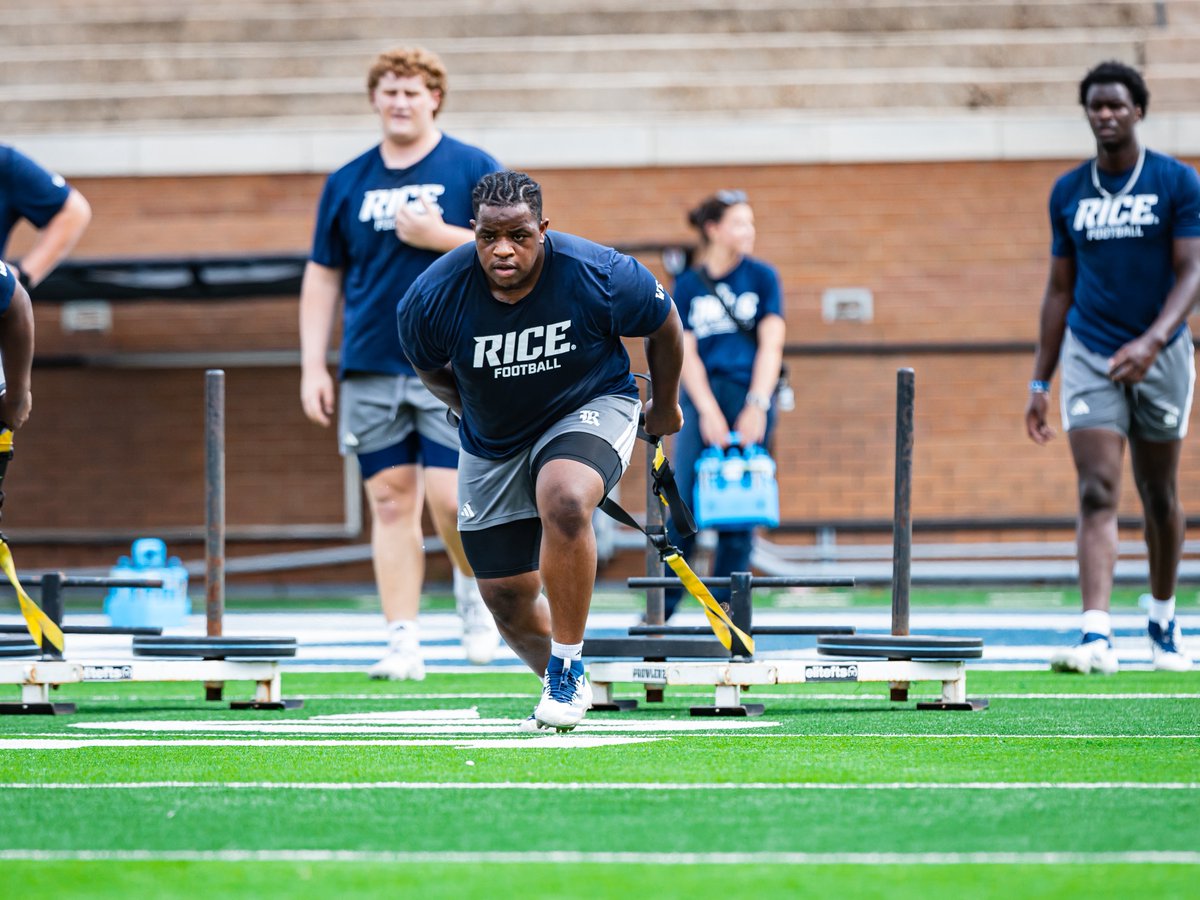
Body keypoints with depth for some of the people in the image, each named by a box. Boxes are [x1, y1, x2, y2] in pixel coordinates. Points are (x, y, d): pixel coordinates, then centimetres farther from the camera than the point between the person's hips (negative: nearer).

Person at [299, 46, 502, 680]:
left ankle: (474, 587, 19)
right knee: (390, 502, 1)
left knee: (450, 497, -11)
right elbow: (322, 277, 14)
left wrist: (438, 236, -14)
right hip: (370, 369, 3)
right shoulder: (348, 183, 11)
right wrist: (312, 367, 7)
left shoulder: (473, 170, 2)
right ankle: (403, 643, 3)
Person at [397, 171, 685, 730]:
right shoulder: (432, 299, -22)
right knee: (507, 595, 5)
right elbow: (432, 368, 3)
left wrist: (665, 407, 10)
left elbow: (664, 325, -4)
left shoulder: (599, 275, -25)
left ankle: (568, 672, -20)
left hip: (591, 407, -3)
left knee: (562, 500, -35)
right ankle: (562, 685, 37)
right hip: (491, 443, 3)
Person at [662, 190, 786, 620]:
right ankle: (662, 606, 1)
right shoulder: (687, 285, 8)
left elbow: (770, 346, 1)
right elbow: (686, 354, 3)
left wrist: (757, 406, -11)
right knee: (682, 503, -7)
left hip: (750, 396, 0)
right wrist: (708, 412, -9)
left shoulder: (761, 277, 7)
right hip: (702, 396, 0)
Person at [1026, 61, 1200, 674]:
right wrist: (1040, 382, 9)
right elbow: (1059, 288, 12)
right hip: (1089, 357, 1)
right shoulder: (1069, 193, 6)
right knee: (1097, 493, -13)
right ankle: (1096, 636, -24)